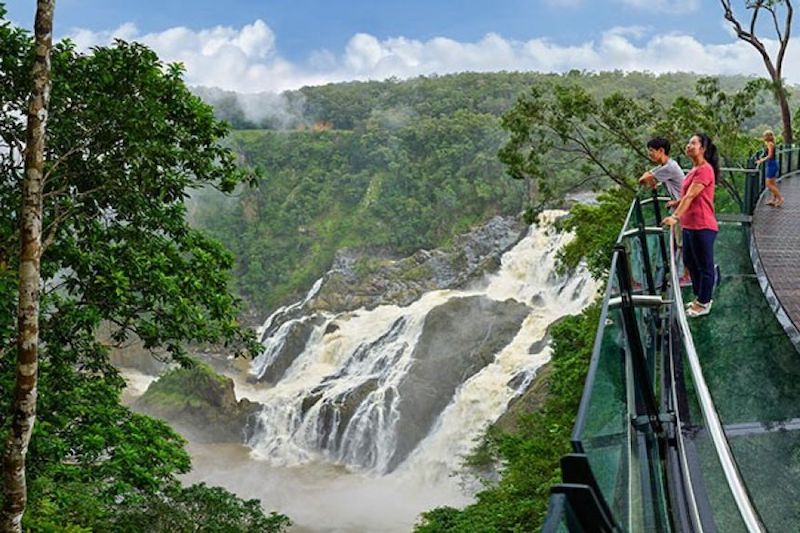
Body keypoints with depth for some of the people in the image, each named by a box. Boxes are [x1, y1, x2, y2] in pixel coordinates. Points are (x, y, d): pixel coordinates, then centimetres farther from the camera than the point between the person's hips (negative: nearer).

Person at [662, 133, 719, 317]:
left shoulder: (705, 169, -16)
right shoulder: (694, 169, 13)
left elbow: (690, 196, -24)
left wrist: (676, 216, -29)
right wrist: (677, 203, 18)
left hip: (702, 226, -10)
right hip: (689, 225, 10)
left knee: (704, 266, 4)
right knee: (690, 262, 19)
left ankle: (703, 304, 15)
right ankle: (700, 298, 33)